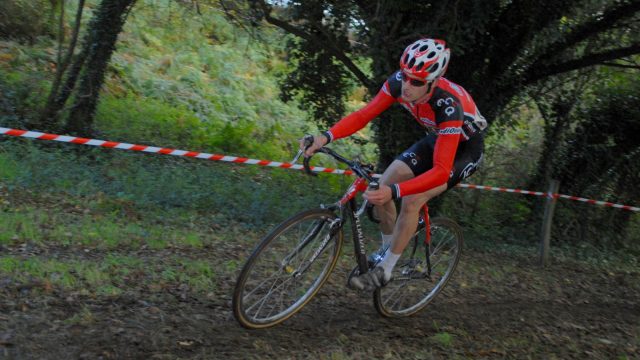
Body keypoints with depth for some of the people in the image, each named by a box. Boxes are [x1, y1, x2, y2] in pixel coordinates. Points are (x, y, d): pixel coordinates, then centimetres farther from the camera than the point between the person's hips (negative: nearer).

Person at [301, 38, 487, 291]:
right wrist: (326, 136, -35)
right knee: (381, 188, -8)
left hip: (465, 148, -6)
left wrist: (395, 191, -55)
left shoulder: (449, 106, -40)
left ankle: (384, 270, -6)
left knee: (412, 201, -23)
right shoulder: (398, 82, -24)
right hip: (436, 140, 6)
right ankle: (386, 250, 15)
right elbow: (363, 115, -18)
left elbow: (440, 171, -43)